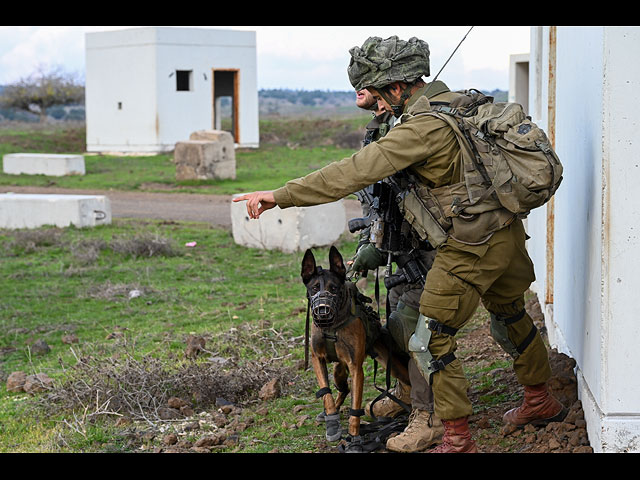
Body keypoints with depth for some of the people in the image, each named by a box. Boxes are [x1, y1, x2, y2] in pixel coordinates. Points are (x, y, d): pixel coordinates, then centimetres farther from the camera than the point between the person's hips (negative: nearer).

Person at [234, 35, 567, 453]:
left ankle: (458, 439, 5)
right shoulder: (460, 102, 4)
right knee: (509, 317, 28)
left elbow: (354, 173, -28)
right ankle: (540, 402, 47)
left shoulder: (422, 127, -23)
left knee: (430, 340, 0)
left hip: (471, 248, -9)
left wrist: (279, 195, -27)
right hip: (508, 232, 9)